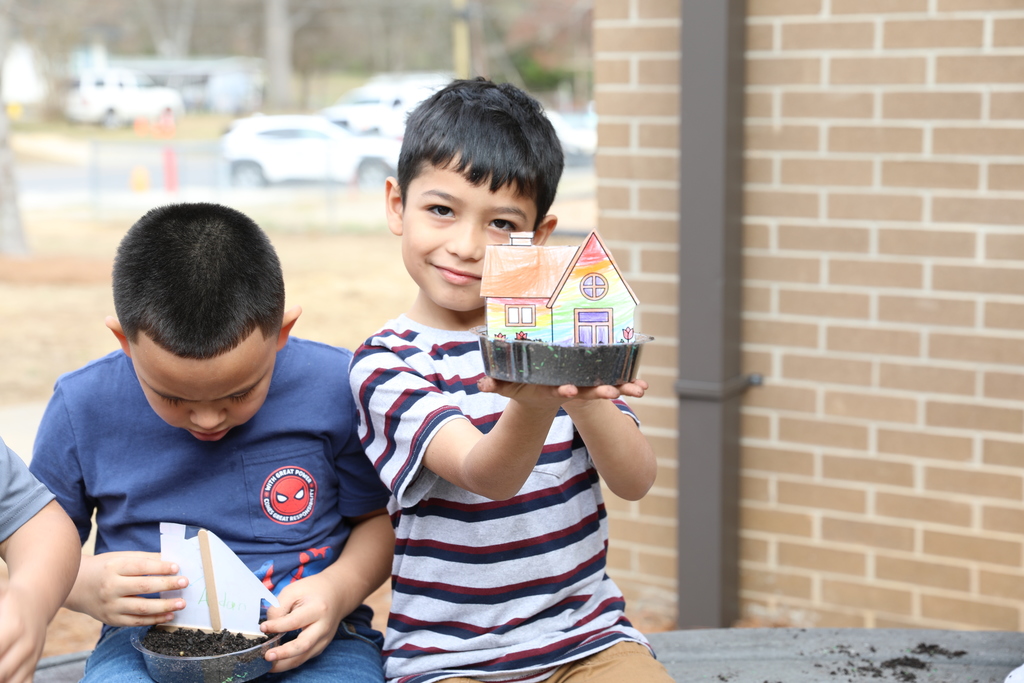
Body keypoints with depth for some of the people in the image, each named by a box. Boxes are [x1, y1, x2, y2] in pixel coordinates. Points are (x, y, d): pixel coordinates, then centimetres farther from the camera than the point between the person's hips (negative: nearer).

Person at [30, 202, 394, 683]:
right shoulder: (83, 409, -5)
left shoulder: (336, 390, -8)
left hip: (310, 642, 0)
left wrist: (340, 589, -15)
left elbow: (380, 518, 4)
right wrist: (85, 584, -14)